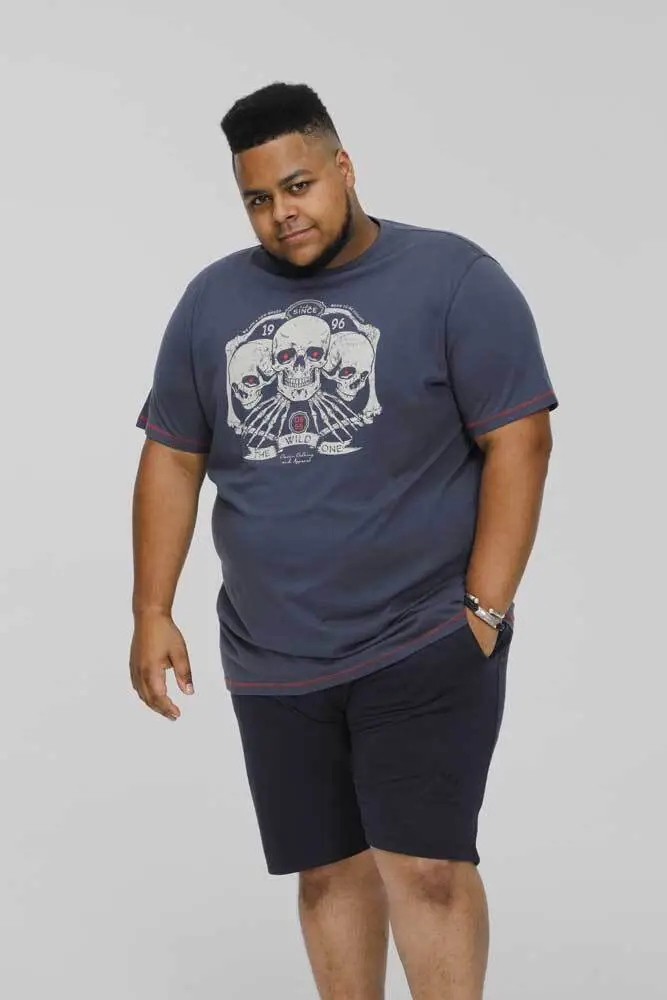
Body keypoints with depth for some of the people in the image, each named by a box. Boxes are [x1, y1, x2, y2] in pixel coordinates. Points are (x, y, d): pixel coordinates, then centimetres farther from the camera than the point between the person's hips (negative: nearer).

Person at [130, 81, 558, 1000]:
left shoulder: (452, 279, -6)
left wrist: (486, 608, -13)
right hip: (273, 659, 4)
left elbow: (519, 442, -8)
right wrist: (152, 613, 5)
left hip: (425, 645, -4)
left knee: (427, 865, -9)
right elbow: (171, 459, 11)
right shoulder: (212, 301, 8)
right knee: (329, 868, 11)